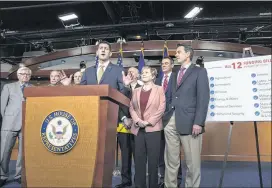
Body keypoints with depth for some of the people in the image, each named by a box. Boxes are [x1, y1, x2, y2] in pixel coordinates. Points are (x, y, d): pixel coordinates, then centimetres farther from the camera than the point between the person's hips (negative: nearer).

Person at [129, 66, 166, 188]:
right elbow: (131, 107, 10)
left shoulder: (159, 89, 3)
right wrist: (137, 121, -8)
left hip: (153, 128, -3)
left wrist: (148, 122, -12)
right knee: (139, 158, 6)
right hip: (138, 128, 4)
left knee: (153, 158, 0)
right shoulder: (136, 91, 15)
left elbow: (161, 108, -5)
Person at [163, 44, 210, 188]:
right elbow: (172, 98, 16)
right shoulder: (176, 74, 21)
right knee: (171, 161, 11)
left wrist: (198, 122, -16)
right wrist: (166, 116, 5)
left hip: (189, 122, -5)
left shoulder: (199, 72, 3)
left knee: (192, 163, 4)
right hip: (171, 122, 6)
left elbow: (203, 98, -7)